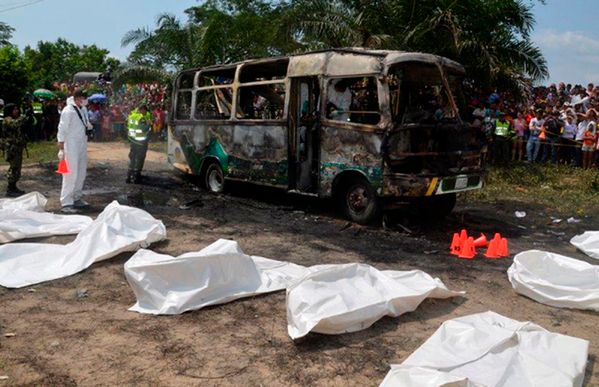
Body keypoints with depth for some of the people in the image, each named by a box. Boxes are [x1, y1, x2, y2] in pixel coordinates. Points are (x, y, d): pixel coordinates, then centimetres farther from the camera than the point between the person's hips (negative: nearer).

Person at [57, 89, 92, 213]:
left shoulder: (83, 109, 8)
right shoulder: (68, 111, -17)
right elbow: (62, 131, -18)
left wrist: (88, 125, 4)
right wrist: (61, 149, -19)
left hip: (82, 145, 9)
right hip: (71, 146, -9)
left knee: (81, 172, 15)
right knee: (71, 174, -8)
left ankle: (76, 198, 29)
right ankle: (66, 203, -2)